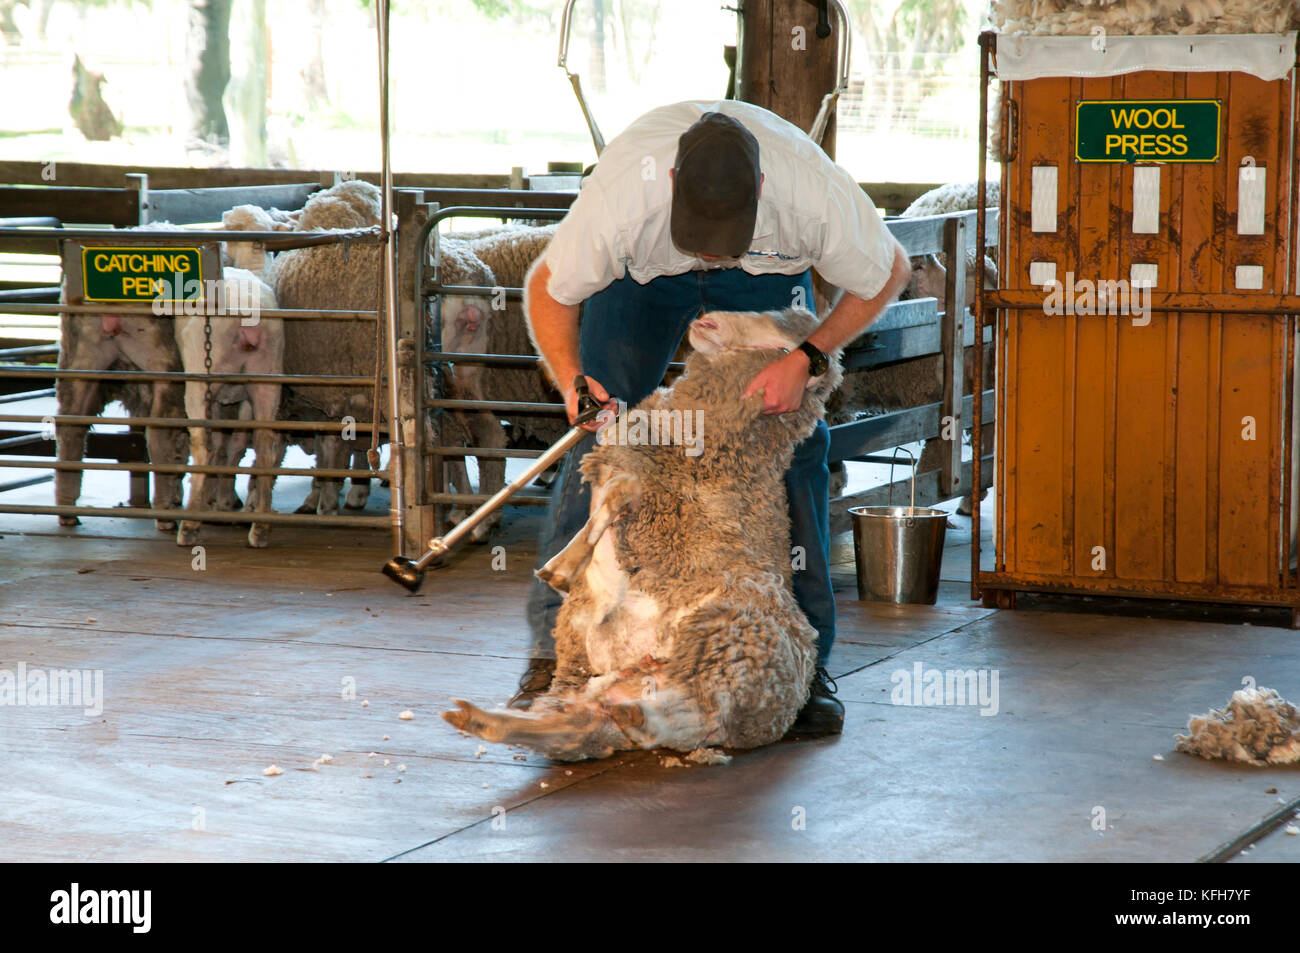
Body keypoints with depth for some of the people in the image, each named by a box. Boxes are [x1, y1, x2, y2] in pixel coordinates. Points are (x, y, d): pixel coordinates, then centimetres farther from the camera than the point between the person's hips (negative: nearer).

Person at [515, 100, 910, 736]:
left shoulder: (815, 191, -40)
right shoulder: (622, 192, -42)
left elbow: (889, 273, -18)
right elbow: (547, 291, -22)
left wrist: (806, 359, -27)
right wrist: (572, 381, -39)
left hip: (764, 271, 1)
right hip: (646, 271, 0)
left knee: (794, 448, -11)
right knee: (600, 436, -12)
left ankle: (806, 660, -3)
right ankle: (553, 648, -5)